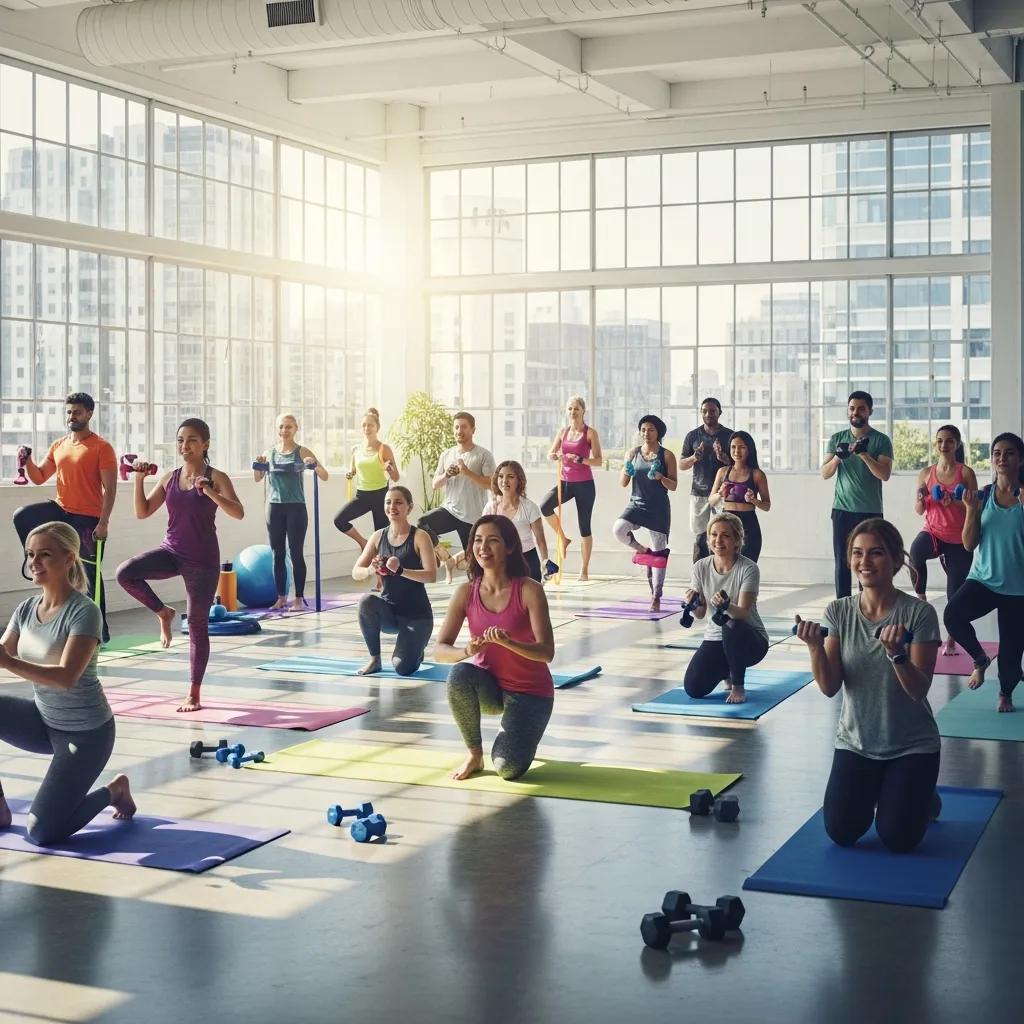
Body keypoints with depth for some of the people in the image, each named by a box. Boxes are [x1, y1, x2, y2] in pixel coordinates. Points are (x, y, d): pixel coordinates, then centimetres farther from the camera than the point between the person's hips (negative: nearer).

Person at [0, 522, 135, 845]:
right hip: (43, 720, 7)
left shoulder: (84, 612, -21)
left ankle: (114, 791, 16)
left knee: (41, 834, -10)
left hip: (86, 732, -7)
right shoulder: (26, 609, 0)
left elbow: (66, 677, -32)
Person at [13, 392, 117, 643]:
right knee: (21, 517, -18)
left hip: (88, 518, -5)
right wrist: (27, 462, -8)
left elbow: (110, 488, -13)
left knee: (91, 573, 0)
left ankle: (101, 630, 8)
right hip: (60, 509, 5)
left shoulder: (101, 447, -9)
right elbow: (39, 477, 13)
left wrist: (103, 522, -19)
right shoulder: (58, 446, 10)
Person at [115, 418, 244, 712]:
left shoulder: (216, 478, -7)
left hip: (202, 560, -4)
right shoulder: (170, 478, 6)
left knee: (197, 623, 2)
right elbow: (142, 513, 6)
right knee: (125, 573, -22)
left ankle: (194, 694, 12)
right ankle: (163, 613, 3)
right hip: (171, 552, 4)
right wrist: (139, 480, -6)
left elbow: (238, 513, -20)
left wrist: (209, 493, -32)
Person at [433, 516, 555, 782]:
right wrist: (467, 651, -33)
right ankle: (474, 755, -10)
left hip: (530, 691, -3)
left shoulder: (529, 590, -18)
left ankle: (511, 735, 20)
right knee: (460, 675, -33)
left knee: (508, 770, -19)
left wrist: (507, 642, -40)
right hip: (488, 685, 3)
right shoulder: (466, 592, -8)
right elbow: (439, 650, -11)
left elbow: (546, 652, -22)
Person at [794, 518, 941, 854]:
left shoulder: (919, 614, -15)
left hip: (912, 746, -3)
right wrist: (815, 647, -28)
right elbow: (830, 687, -10)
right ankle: (872, 794, 28)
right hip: (855, 742, 3)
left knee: (898, 839, -10)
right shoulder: (839, 612, -5)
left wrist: (896, 653, -36)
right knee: (841, 833, -7)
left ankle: (924, 798, 26)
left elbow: (919, 690, -18)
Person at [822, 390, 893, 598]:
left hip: (870, 512, -2)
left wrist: (863, 454, -24)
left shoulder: (881, 440, 0)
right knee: (842, 563, 2)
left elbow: (884, 474, -11)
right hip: (842, 510, 2)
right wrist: (838, 456, -18)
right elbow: (824, 474, 2)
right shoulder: (837, 439, 9)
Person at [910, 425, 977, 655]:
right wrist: (920, 498, -14)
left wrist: (955, 502, -22)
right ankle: (921, 598, -17)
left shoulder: (966, 473, -4)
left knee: (955, 592, 4)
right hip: (933, 532, 1)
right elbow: (919, 511, 7)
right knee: (916, 552, -36)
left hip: (959, 539, -1)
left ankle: (951, 640, 21)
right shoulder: (926, 473, 4)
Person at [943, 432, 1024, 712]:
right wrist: (971, 510, -14)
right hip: (983, 579, 2)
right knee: (953, 614, -28)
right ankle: (980, 658, 2)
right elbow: (969, 544, 0)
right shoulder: (983, 496, 2)